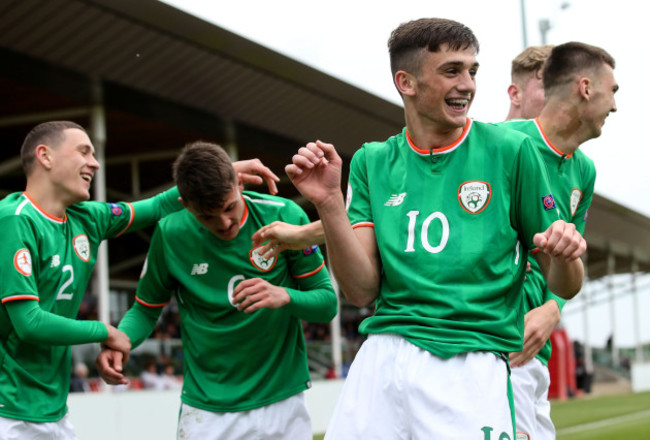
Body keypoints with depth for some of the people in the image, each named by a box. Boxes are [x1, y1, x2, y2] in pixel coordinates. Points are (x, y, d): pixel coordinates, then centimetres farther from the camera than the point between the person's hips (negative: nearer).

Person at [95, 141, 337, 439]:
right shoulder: (170, 235, -8)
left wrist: (284, 297, -26)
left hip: (283, 402, 0)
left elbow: (327, 303, -6)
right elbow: (145, 310, 4)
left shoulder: (285, 216, -11)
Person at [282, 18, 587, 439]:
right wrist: (328, 203, -11)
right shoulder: (372, 162, 9)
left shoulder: (511, 150, 1)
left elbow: (564, 286, 4)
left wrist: (565, 256, -18)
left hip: (472, 369, -2)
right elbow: (362, 290, 1)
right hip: (380, 360, 3)